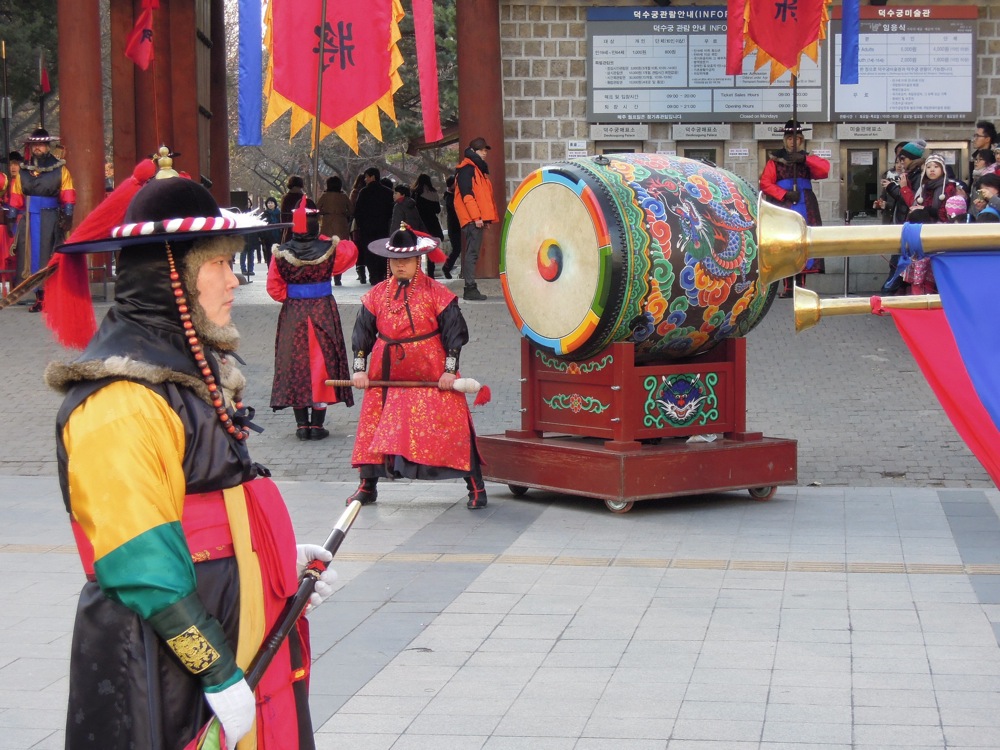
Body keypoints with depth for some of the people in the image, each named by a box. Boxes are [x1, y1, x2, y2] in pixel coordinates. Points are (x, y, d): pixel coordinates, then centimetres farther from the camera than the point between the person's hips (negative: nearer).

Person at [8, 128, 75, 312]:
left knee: (50, 257, -4)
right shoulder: (23, 170, 12)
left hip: (51, 219, -3)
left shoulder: (60, 169, 3)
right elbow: (16, 197, 11)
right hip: (29, 219, 3)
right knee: (32, 255, 3)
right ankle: (39, 298, 9)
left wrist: (67, 216, -10)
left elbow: (67, 194, -1)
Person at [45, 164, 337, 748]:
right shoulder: (119, 399, -19)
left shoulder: (189, 367, 12)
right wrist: (218, 673, -19)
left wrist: (279, 558, 9)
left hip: (239, 645, 9)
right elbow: (142, 565, -22)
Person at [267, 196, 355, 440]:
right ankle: (317, 425, 5)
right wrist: (330, 240, 20)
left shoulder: (282, 253, -8)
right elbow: (350, 252, 11)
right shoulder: (329, 249, -9)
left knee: (295, 364, 9)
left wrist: (290, 297, 11)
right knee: (322, 363, 6)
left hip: (292, 314, 1)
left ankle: (301, 424, 10)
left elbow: (274, 287, -4)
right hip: (323, 312, -1)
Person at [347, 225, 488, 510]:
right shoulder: (377, 294, 6)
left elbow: (455, 332, -3)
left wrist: (450, 370, -9)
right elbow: (363, 332, 10)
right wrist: (359, 368, 1)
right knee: (374, 429, 7)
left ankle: (476, 488, 1)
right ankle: (367, 487, 22)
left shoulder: (437, 293, -4)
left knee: (452, 429, -5)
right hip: (386, 376, 4)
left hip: (432, 376, -3)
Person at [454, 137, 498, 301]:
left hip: (478, 219, 10)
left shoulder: (479, 168, 23)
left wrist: (486, 217, 19)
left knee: (473, 253, 9)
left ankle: (470, 288, 11)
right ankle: (470, 288, -15)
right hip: (472, 219, -10)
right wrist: (476, 216, -20)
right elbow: (467, 194, -16)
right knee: (472, 253, -12)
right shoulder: (467, 168, -7)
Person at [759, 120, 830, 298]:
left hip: (805, 209, 2)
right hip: (783, 208, -2)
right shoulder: (775, 159, 8)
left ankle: (801, 285, 1)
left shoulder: (808, 159, 14)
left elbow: (824, 168, -6)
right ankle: (787, 286, -5)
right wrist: (784, 194, -13)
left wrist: (804, 158, -19)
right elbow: (765, 182, -2)